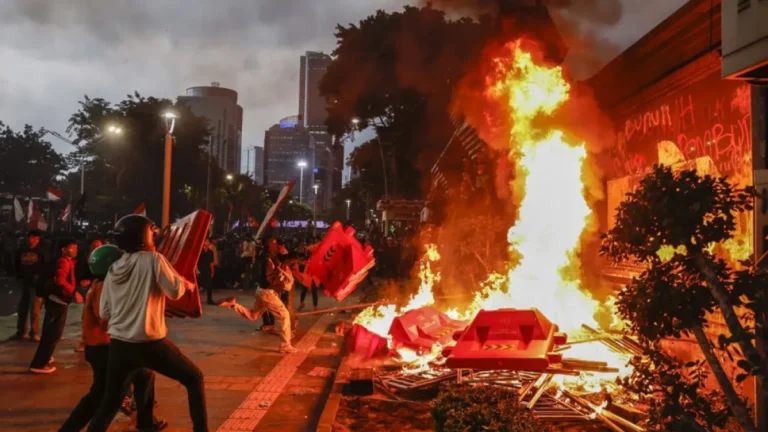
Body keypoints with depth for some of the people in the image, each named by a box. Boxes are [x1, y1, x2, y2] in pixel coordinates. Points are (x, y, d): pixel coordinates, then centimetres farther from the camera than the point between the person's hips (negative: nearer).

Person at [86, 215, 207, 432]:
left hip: (119, 345, 6)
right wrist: (188, 284, 7)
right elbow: (175, 291, -13)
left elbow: (104, 312, 12)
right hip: (150, 343, -5)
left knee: (109, 404, 18)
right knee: (195, 379, 11)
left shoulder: (113, 269, 9)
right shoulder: (153, 259, -8)